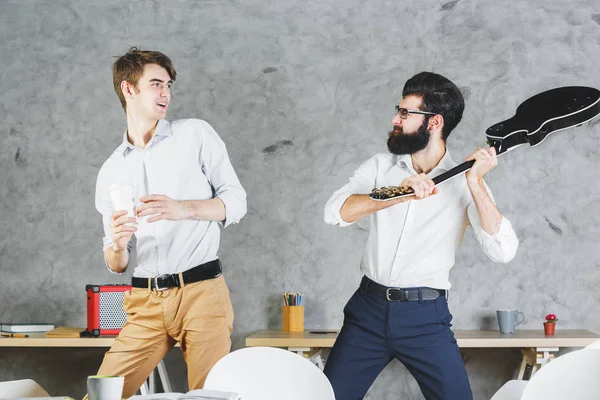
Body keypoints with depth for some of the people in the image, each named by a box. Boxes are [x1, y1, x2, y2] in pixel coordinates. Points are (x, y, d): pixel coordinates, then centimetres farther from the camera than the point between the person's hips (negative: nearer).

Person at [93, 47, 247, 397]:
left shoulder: (195, 135, 8)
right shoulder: (112, 172, 14)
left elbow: (236, 201, 2)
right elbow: (116, 265, 14)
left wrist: (183, 208, -15)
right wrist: (117, 246, -11)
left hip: (202, 292, -3)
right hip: (146, 302, 3)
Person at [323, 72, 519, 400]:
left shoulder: (464, 183, -2)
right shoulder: (381, 167, 5)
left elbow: (503, 251, -14)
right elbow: (335, 213, -12)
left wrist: (475, 183, -20)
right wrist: (398, 193, -25)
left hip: (425, 316, -2)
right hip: (368, 309, 2)